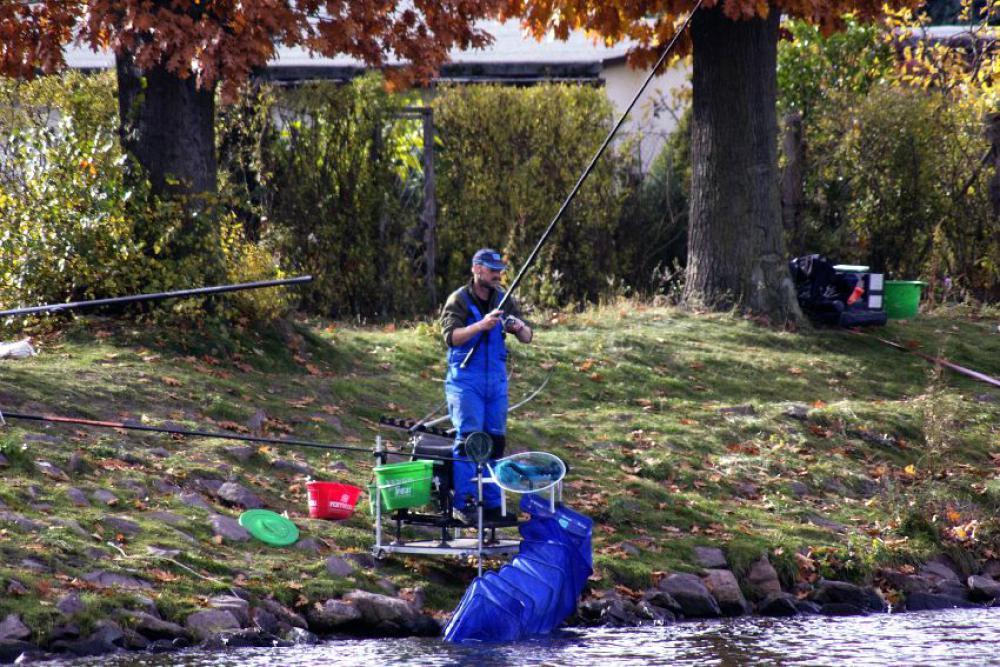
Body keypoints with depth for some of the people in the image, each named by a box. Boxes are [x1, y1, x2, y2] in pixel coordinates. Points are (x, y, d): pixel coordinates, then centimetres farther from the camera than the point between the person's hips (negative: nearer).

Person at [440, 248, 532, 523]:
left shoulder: (503, 300, 9)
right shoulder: (459, 300, -5)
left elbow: (527, 337, 7)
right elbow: (451, 336, -19)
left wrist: (519, 327, -16)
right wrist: (481, 325, -32)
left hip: (496, 380, 5)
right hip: (466, 379, -5)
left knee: (495, 441, 5)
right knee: (469, 439, -12)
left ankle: (492, 504, 11)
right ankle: (464, 503, -12)